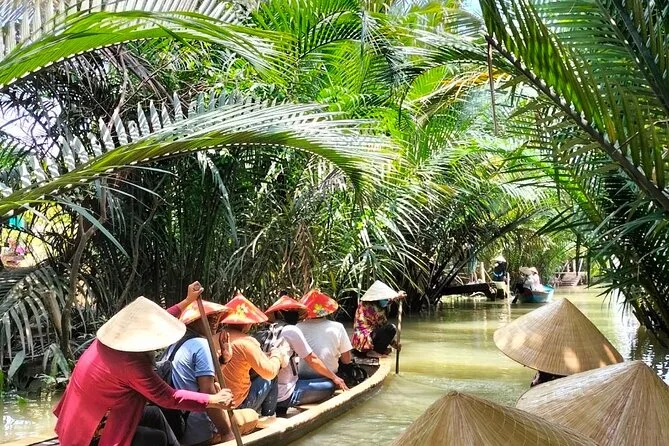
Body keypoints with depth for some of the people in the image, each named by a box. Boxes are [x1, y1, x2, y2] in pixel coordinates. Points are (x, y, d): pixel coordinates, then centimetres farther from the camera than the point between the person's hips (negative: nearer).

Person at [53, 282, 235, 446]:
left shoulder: (113, 337, -4)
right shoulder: (130, 362, -28)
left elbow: (150, 322, 12)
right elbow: (168, 398, -22)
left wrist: (188, 301, 19)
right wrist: (213, 400, -15)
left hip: (83, 420, 9)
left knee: (154, 415, 13)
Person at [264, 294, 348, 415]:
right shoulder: (291, 330, -11)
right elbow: (312, 360, -6)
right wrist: (335, 378, 7)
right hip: (284, 395, -7)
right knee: (329, 386, 0)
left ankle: (280, 409, 12)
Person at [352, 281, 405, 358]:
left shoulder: (364, 303, 7)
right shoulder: (374, 309, -20)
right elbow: (384, 325, -9)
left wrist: (397, 296, 36)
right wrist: (394, 343, 3)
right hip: (365, 341, -10)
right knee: (391, 328, -16)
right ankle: (374, 351, -7)